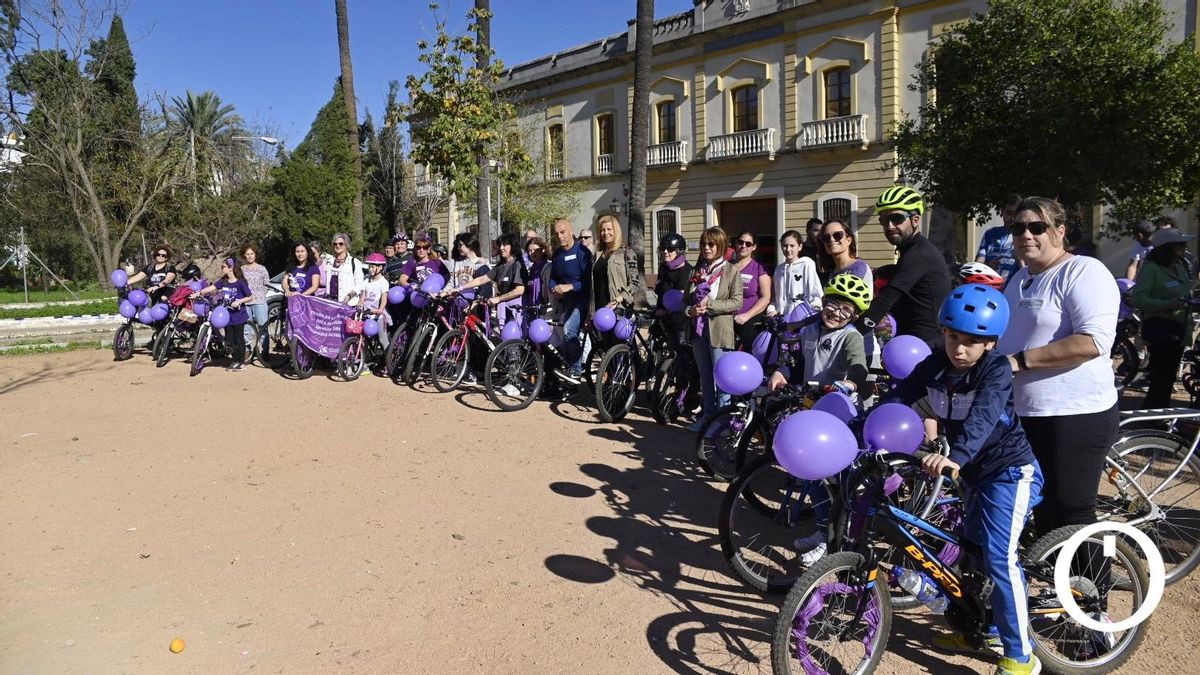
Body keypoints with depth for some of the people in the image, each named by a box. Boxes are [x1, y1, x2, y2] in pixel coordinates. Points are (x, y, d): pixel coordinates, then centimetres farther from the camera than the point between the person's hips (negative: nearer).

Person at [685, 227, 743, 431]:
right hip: (698, 330, 6)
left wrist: (709, 305, -17)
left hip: (719, 331, -6)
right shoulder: (696, 271, 13)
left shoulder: (731, 270, -2)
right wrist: (691, 310, -6)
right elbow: (686, 299, 16)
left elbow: (737, 302, -9)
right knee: (705, 378, 14)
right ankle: (708, 415, 24)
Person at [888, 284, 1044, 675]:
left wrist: (955, 457, -55)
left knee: (999, 557, -14)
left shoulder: (996, 369, -22)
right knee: (975, 552, 16)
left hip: (1009, 471, -7)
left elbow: (983, 418, -39)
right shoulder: (934, 366, -6)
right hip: (974, 472, 7)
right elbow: (897, 399, -12)